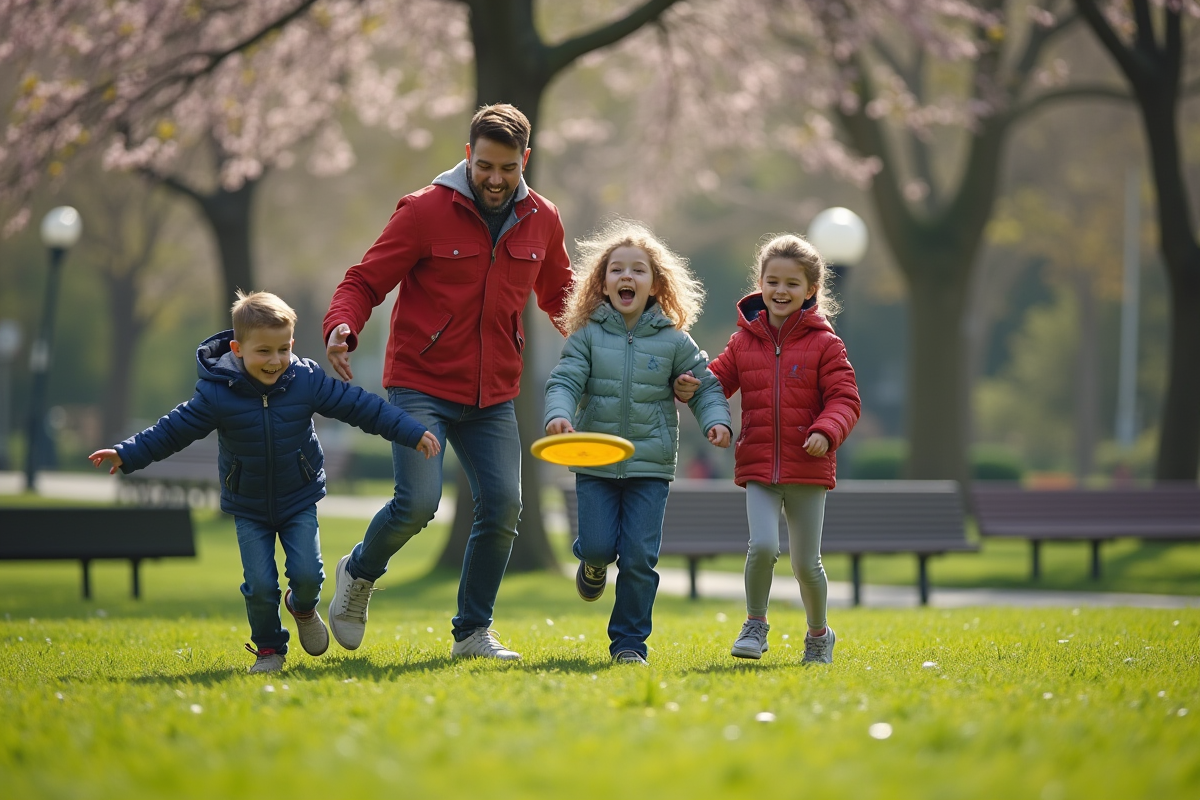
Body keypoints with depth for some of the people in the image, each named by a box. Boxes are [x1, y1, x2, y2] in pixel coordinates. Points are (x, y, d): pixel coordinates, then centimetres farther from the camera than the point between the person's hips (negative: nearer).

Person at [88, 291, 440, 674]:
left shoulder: (308, 381, -13)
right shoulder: (217, 394, -18)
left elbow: (359, 406, -7)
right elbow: (174, 429, -8)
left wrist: (413, 433, -7)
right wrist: (126, 454, -13)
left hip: (299, 501, 1)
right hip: (249, 509, -1)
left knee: (306, 573, -12)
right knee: (260, 585, -9)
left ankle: (303, 607, 26)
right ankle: (269, 649, 18)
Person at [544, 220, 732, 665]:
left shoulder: (673, 341, 3)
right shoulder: (587, 336, 2)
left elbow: (705, 387, 9)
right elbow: (565, 381, -6)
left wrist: (717, 421, -10)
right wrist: (558, 414, -26)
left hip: (650, 465, 0)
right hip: (594, 462, 0)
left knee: (639, 557, -5)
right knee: (599, 545, -8)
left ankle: (629, 642, 7)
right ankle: (593, 564, 31)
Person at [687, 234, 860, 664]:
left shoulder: (824, 345, -2)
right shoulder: (744, 342, 7)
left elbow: (844, 398, -5)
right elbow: (717, 381, 12)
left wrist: (826, 431, -23)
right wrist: (690, 386, -10)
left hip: (807, 468, -1)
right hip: (758, 466, 1)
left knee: (806, 562, 5)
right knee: (763, 545, -18)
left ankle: (818, 634, 30)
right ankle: (755, 625, 4)